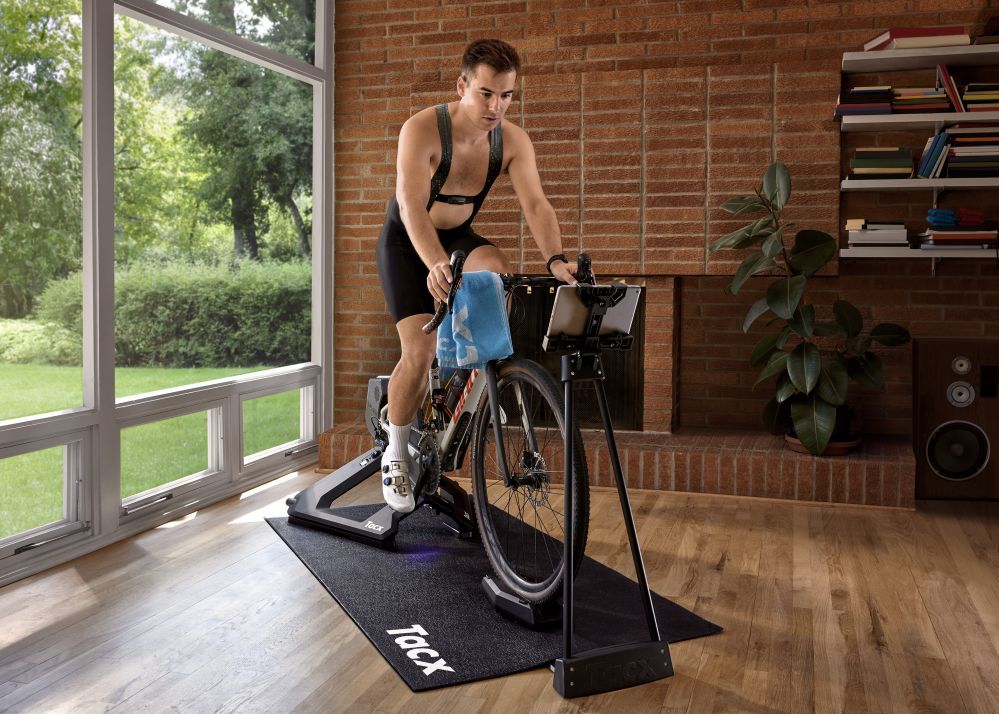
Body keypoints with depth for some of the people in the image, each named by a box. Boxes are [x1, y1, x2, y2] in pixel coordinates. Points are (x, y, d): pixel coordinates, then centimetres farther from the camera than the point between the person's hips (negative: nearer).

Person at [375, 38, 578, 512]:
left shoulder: (513, 140, -14)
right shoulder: (422, 129, -26)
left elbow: (536, 204, -23)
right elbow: (412, 204, -38)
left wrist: (556, 260, -41)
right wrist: (436, 264, -54)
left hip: (459, 237, 4)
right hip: (407, 243, -3)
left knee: (499, 273, -31)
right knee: (420, 350, -16)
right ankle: (396, 456, 5)